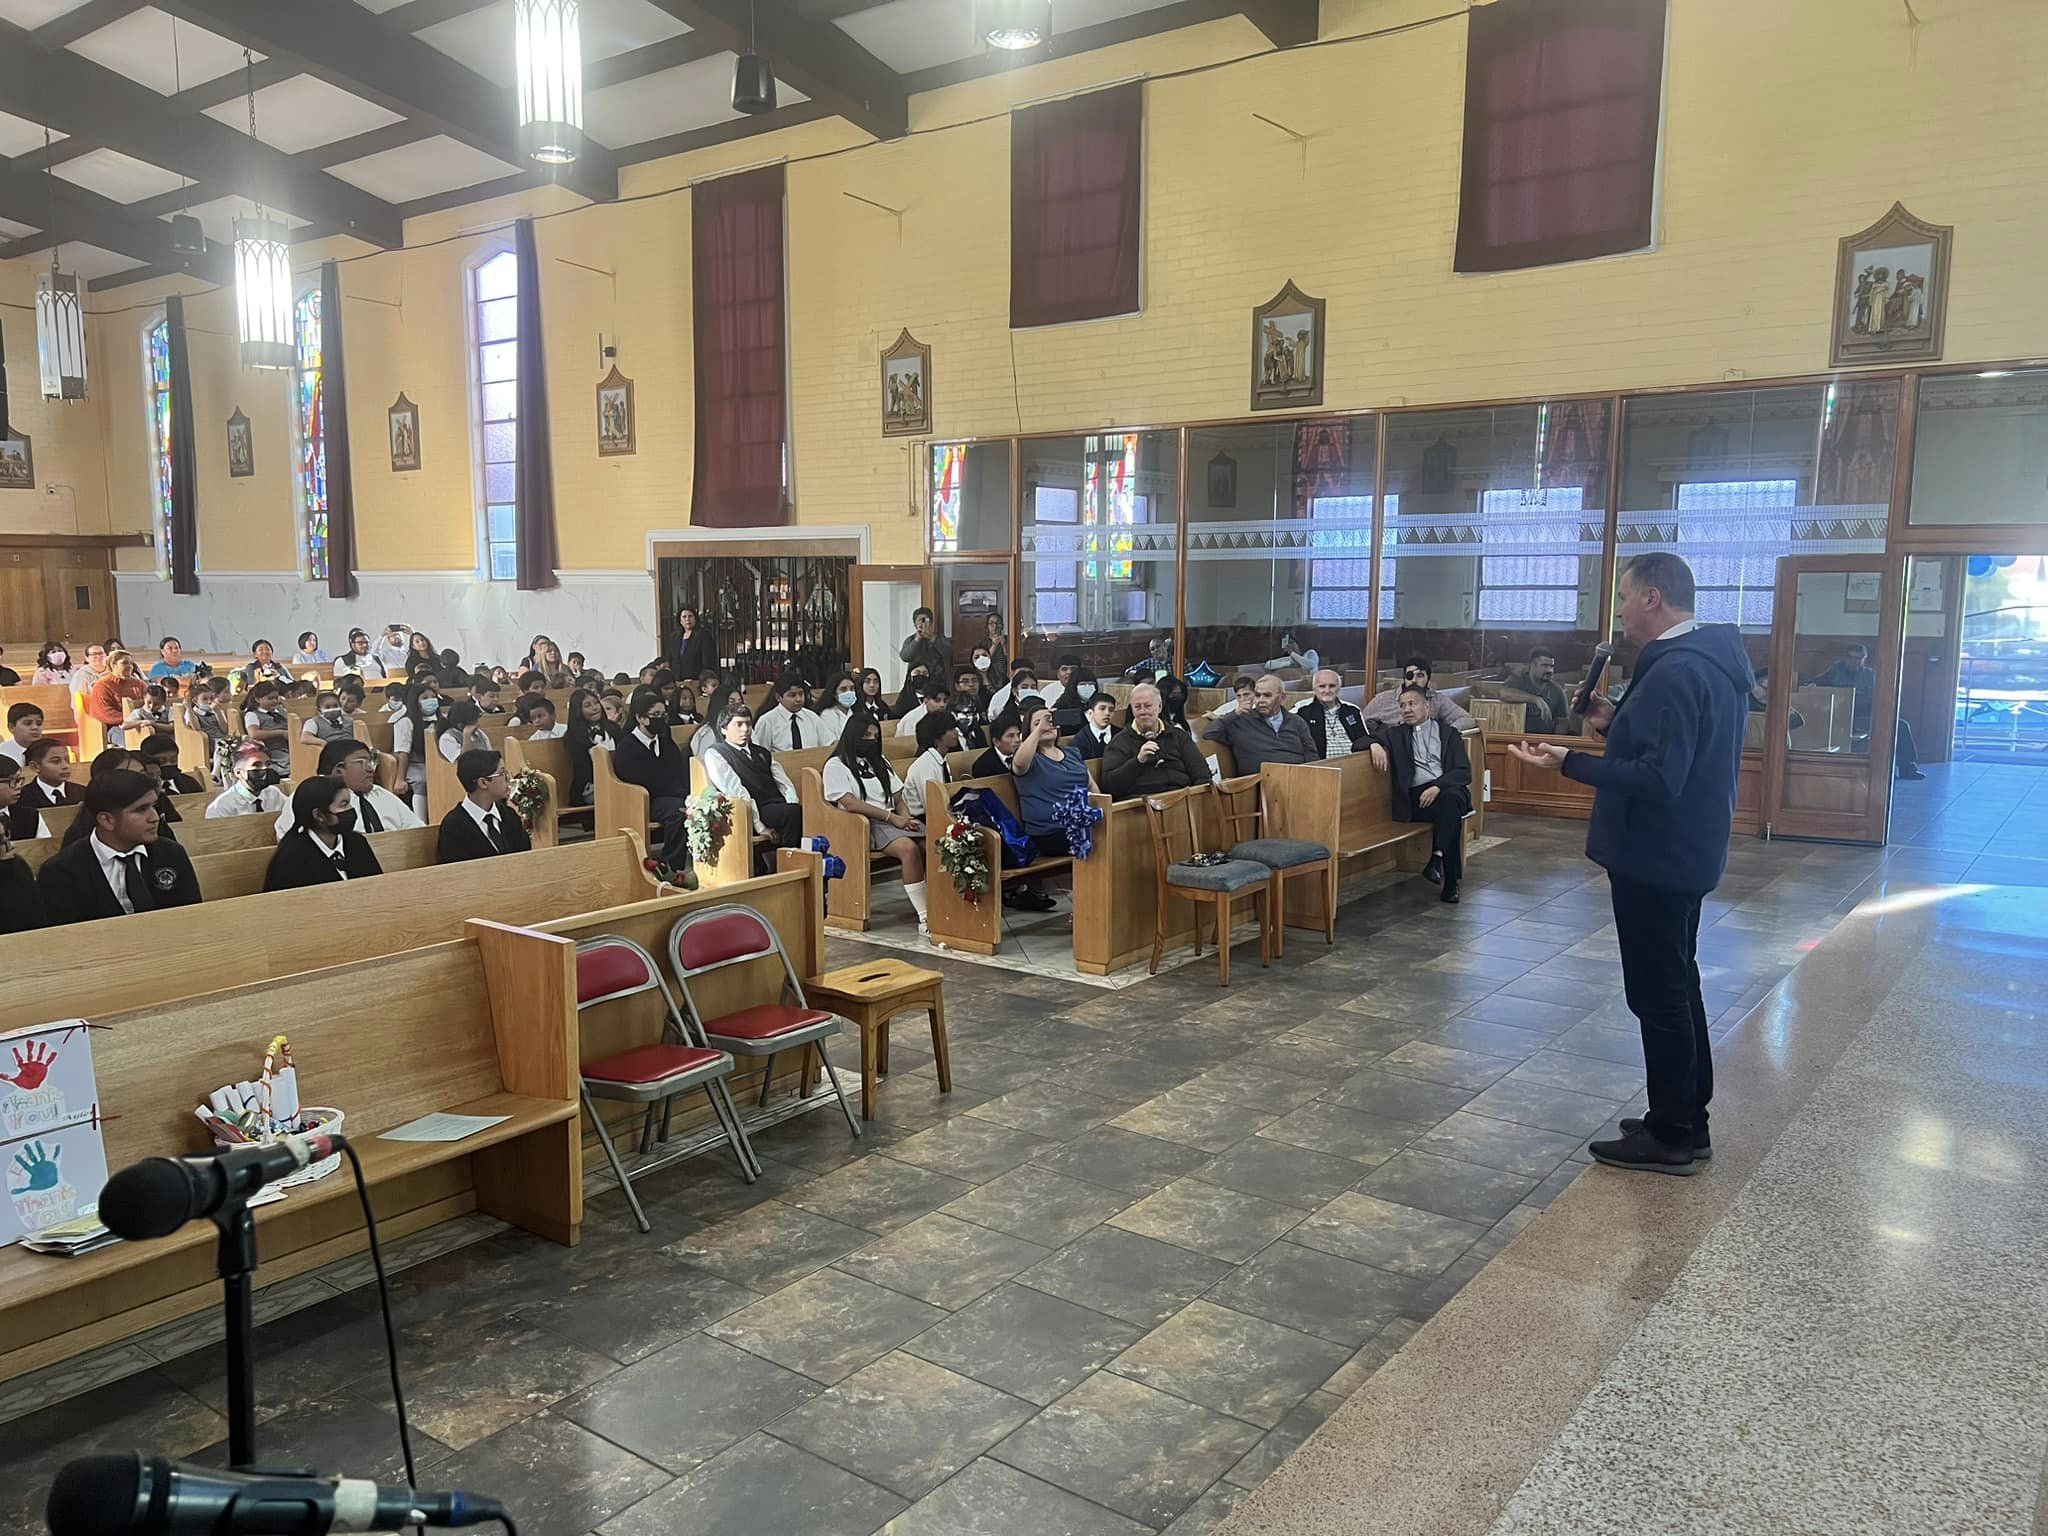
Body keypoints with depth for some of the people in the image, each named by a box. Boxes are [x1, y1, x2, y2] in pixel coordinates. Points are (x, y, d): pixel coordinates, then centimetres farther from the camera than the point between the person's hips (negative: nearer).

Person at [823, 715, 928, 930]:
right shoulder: (836, 765, 4)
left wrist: (906, 818, -2)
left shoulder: (880, 762, 26)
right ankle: (924, 918, -34)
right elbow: (850, 803, -9)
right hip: (864, 825, -6)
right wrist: (891, 818, -12)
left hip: (893, 821, 6)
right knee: (909, 848, -34)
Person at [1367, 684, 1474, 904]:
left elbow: (1464, 772, 5)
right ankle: (1450, 881, -37)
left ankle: (1437, 858, -47)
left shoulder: (1448, 733, 16)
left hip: (1448, 789, 0)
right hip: (1416, 797, 0)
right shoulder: (1397, 734, 22)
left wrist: (1438, 787, -14)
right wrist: (1375, 744, -11)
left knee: (1450, 799, -37)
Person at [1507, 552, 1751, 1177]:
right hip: (1685, 852, 11)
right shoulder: (1712, 659, 10)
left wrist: (1569, 763, -26)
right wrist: (1617, 723, 8)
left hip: (1657, 859, -11)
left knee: (1658, 993, 1)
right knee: (1677, 986, 19)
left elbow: (1657, 779, -29)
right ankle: (1688, 1121, 31)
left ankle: (1671, 1138, 13)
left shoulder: (1675, 673, -24)